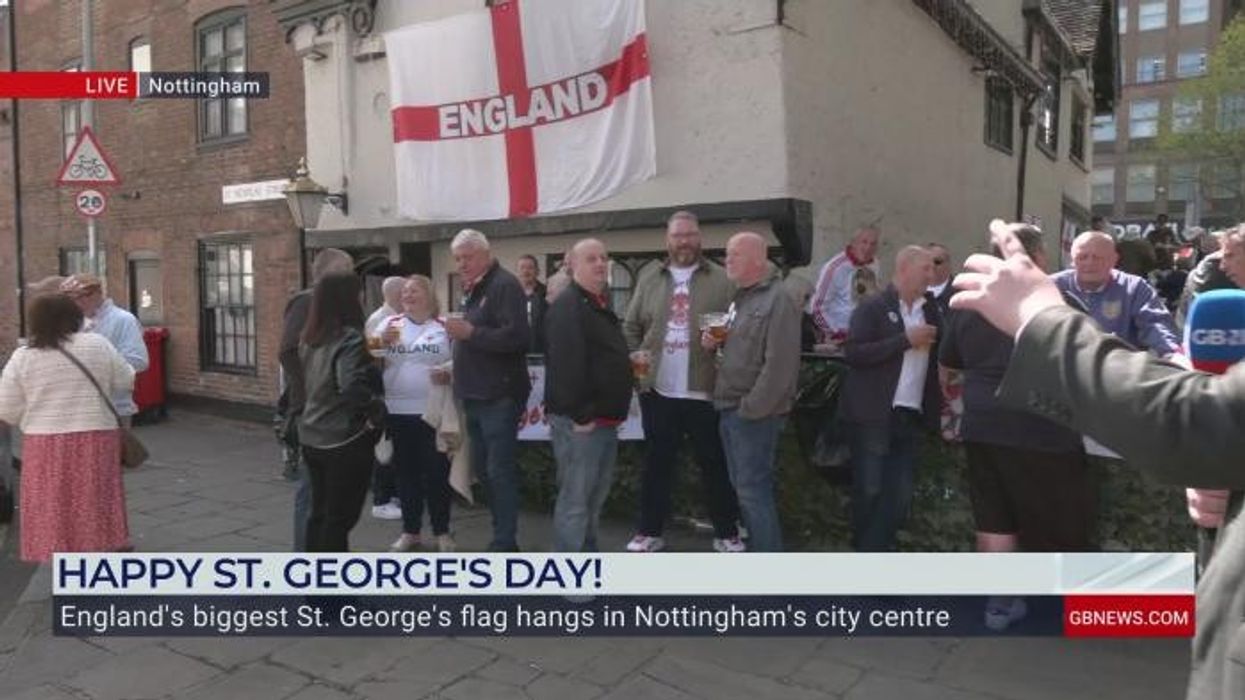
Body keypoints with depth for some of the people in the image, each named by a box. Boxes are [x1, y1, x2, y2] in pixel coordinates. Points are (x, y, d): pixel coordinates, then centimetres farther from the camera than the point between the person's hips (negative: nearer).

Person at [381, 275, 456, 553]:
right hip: (398, 411, 3)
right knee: (406, 472, 9)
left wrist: (449, 374, -18)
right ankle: (410, 531, 21)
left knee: (436, 472, 3)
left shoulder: (445, 326, 2)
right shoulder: (389, 324, 10)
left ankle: (442, 532, 16)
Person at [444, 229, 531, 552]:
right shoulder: (473, 290, 18)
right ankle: (502, 534, 26)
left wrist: (470, 332, -23)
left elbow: (516, 337, -24)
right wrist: (455, 369, 14)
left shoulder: (505, 286, -12)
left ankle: (505, 543, 3)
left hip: (499, 396, -10)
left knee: (500, 471, -6)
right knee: (483, 468, 15)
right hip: (476, 395, 10)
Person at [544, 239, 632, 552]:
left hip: (605, 419, 10)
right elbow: (565, 364, -24)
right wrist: (579, 415, -25)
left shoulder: (601, 306, 18)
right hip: (580, 421, -10)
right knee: (574, 499, -5)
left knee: (595, 498, 18)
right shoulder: (568, 306, -14)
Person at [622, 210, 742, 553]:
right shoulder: (649, 279, 10)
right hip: (658, 390, 2)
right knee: (657, 462, 12)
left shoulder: (720, 280, 2)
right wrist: (635, 355, -5)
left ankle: (726, 533, 22)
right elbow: (631, 326, 11)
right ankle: (650, 532, 24)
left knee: (714, 463, 8)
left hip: (705, 391, -2)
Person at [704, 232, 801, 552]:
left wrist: (751, 409, -21)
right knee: (744, 487, 14)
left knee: (753, 489, -6)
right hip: (731, 408, 9)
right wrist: (715, 342, 4)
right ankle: (757, 549, 26)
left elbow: (779, 364, -21)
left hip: (755, 412, -9)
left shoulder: (777, 300, -14)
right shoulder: (741, 297, 15)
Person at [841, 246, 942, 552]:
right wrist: (905, 339, -17)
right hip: (875, 415, -5)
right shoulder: (873, 307, -4)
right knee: (869, 490, 3)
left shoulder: (930, 311, 11)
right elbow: (853, 353, -15)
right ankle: (865, 549, 19)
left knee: (900, 493, 6)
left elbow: (936, 358, 13)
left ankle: (878, 549, 18)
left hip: (912, 416, 5)